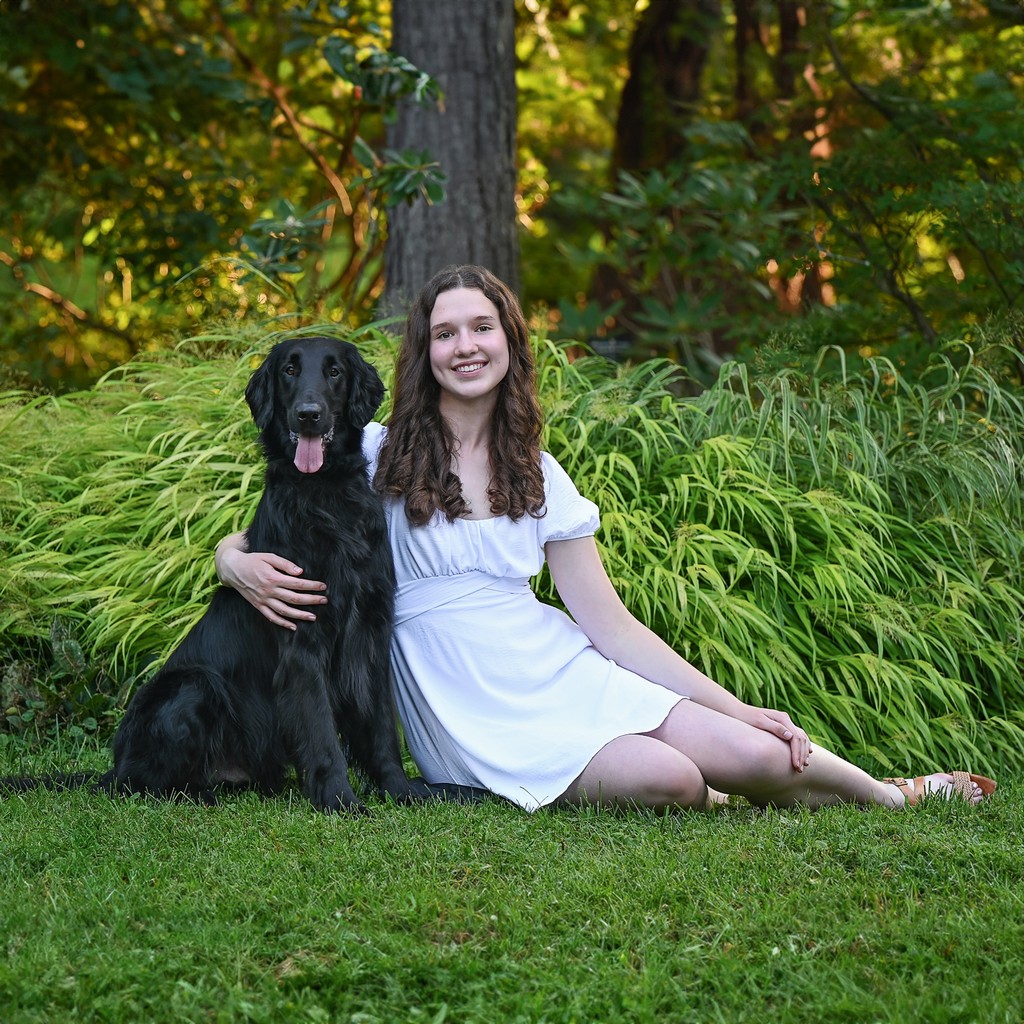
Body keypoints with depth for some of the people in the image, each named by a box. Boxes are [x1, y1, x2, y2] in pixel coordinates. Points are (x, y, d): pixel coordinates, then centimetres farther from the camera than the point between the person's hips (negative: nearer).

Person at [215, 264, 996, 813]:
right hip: (471, 711, -4)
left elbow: (609, 622, 8)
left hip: (562, 672, 4)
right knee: (666, 779, -30)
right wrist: (239, 564, -24)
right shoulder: (374, 456, -1)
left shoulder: (537, 475, 10)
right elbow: (247, 543, 3)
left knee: (756, 756, -17)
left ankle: (897, 795, 11)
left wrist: (735, 708, 2)